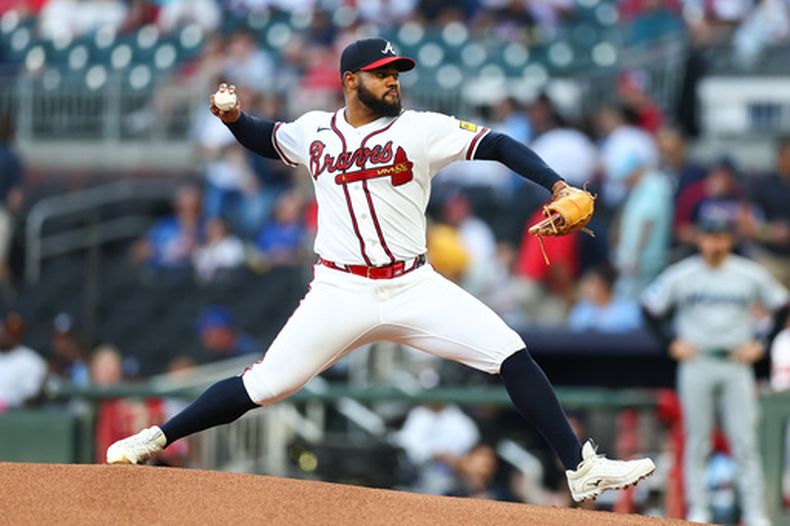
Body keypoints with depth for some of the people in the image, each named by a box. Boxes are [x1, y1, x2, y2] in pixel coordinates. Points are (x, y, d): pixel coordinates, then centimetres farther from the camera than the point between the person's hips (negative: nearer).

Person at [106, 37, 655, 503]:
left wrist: (557, 186, -20)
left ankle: (582, 468, -7)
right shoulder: (315, 131, 7)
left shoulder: (419, 129, -1)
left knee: (511, 355, -13)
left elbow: (497, 145, -7)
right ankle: (154, 440, 11)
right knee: (264, 386, -4)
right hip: (341, 292, 0)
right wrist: (235, 118, 6)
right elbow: (267, 139, 27)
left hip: (414, 288, 0)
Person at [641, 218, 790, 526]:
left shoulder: (751, 275, 1)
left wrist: (760, 345, 4)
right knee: (696, 442, 2)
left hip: (737, 364, 0)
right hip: (696, 364, 0)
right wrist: (671, 343, 0)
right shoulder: (680, 276, 0)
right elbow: (650, 309, 9)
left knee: (745, 442, -4)